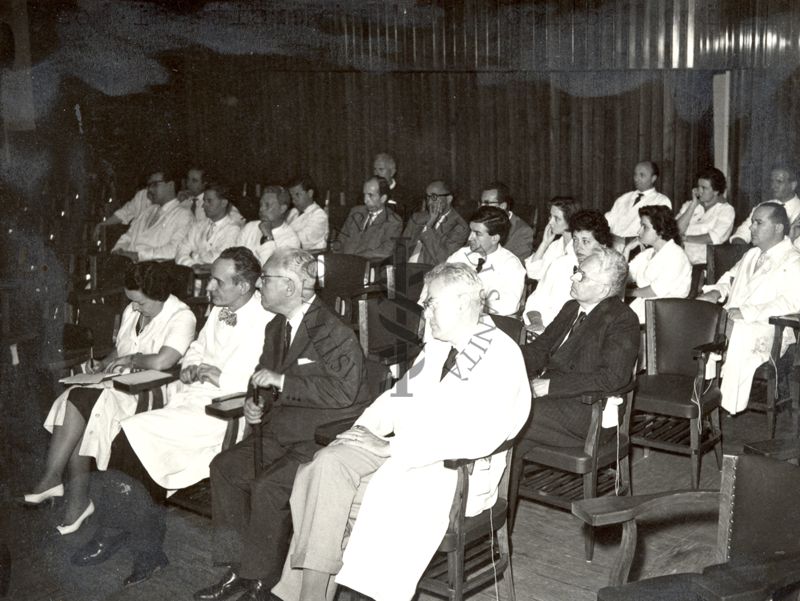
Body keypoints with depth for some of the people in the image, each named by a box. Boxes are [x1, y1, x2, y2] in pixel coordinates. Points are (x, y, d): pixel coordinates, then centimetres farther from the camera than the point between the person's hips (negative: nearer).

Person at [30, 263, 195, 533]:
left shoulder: (181, 317, -13)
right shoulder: (131, 311, 13)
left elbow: (161, 361, -27)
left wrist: (129, 359, -12)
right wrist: (103, 364, 5)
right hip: (118, 385, 7)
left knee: (80, 400, -24)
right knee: (74, 400, -22)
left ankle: (52, 478, -10)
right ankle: (78, 498, -17)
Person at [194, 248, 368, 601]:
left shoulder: (333, 332, -17)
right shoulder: (276, 328, 13)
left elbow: (344, 391, -27)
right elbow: (265, 378, 25)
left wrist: (282, 381, -24)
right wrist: (253, 405, 2)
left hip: (325, 438, -9)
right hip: (283, 432, 9)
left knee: (268, 486, -25)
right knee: (225, 466, -2)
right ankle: (238, 568, 7)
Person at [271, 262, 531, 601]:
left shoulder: (501, 357, -14)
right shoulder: (439, 345, 13)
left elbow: (479, 436, -25)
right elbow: (402, 394, 20)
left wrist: (404, 451, -25)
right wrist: (365, 427, 1)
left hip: (457, 471, -8)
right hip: (403, 451, 8)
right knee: (329, 463, -17)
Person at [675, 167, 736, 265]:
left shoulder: (726, 210, 4)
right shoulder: (688, 205, 18)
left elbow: (713, 238, -10)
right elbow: (678, 230, 2)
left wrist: (686, 238, -2)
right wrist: (694, 204, 2)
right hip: (682, 259, 5)